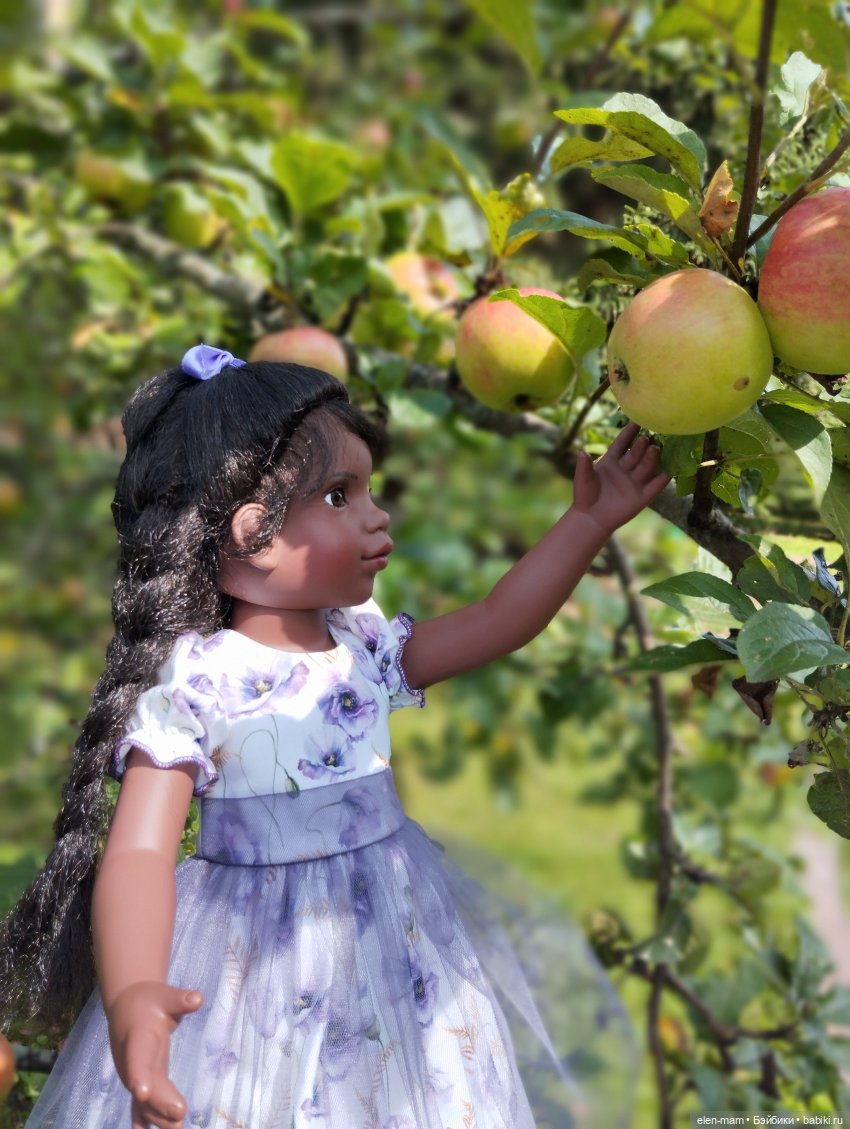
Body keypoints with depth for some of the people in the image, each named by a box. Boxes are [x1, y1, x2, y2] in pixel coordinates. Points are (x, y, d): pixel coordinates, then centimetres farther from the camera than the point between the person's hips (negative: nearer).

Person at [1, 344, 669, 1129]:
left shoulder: (367, 646, 2)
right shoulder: (189, 685, -17)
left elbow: (500, 621, 10)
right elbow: (138, 853, -23)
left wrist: (589, 522, 5)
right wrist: (129, 997, -38)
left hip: (394, 950, 6)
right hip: (259, 967, -6)